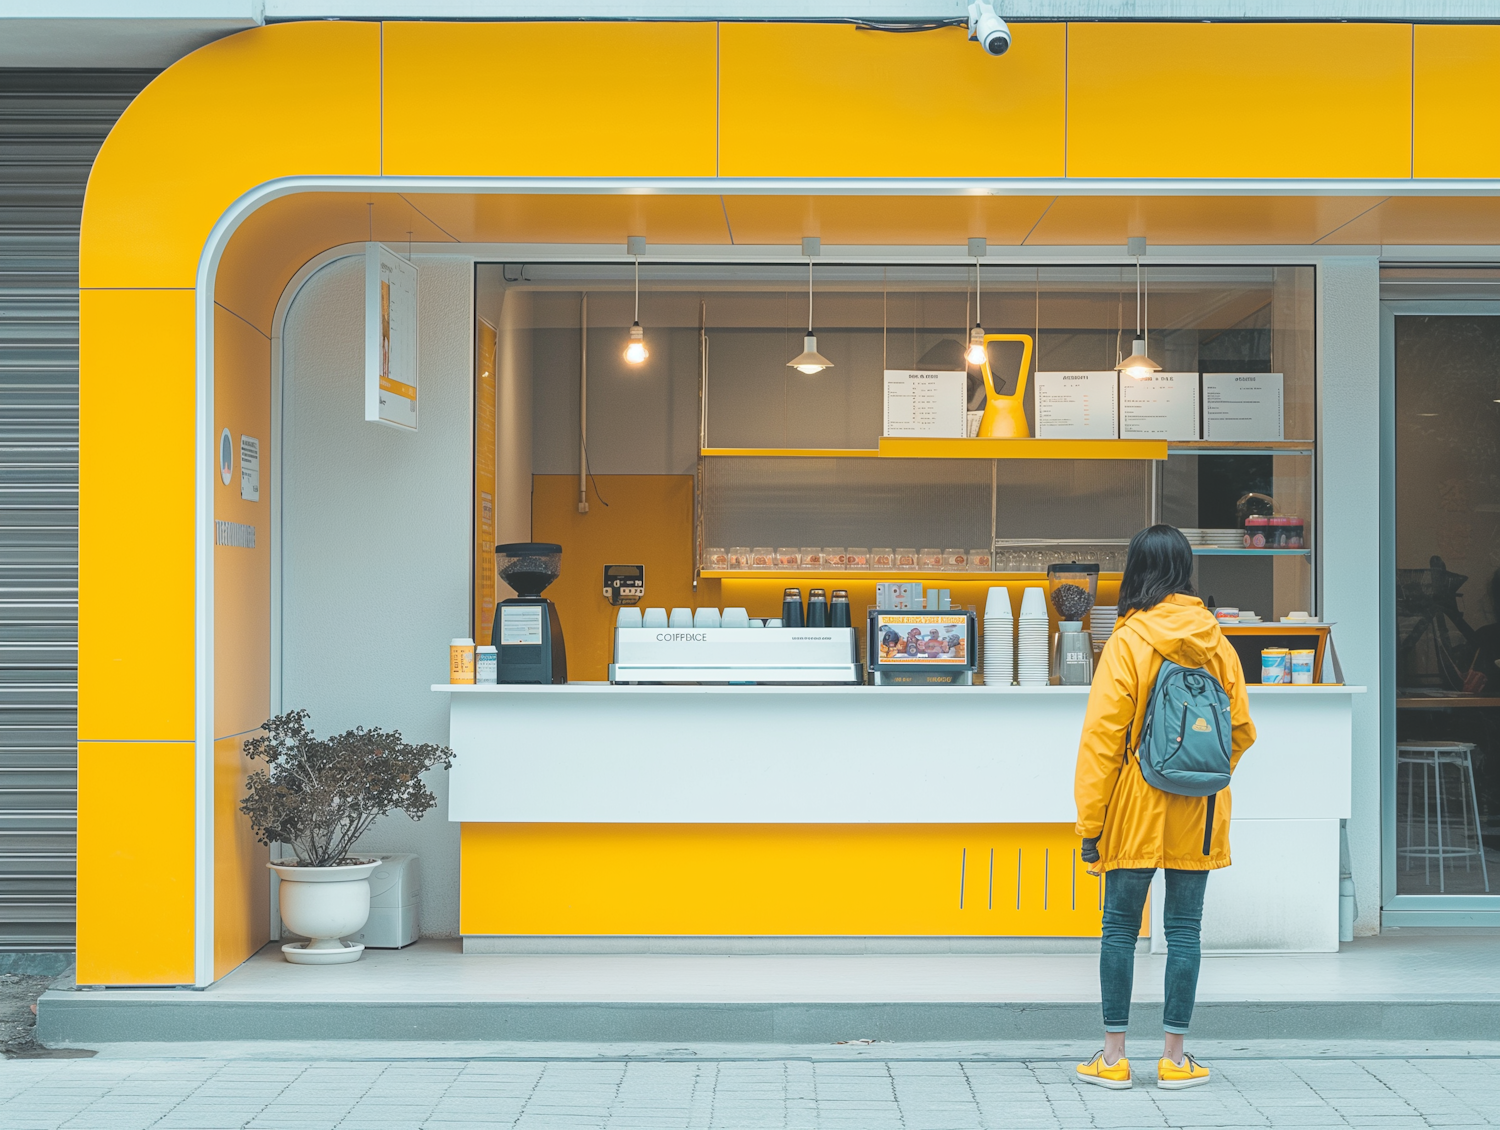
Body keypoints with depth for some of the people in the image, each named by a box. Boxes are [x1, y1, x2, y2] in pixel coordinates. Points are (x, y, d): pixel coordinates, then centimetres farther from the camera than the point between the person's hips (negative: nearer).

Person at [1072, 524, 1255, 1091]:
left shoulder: (1127, 643, -9)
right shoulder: (1215, 642, 3)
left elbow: (1102, 738, -11)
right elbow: (1240, 730, 9)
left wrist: (1090, 822, -6)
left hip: (1135, 810, -3)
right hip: (1196, 813, 3)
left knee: (1120, 927, 6)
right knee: (1184, 928, 7)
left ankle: (1114, 1057, 9)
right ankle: (1174, 1057, 10)